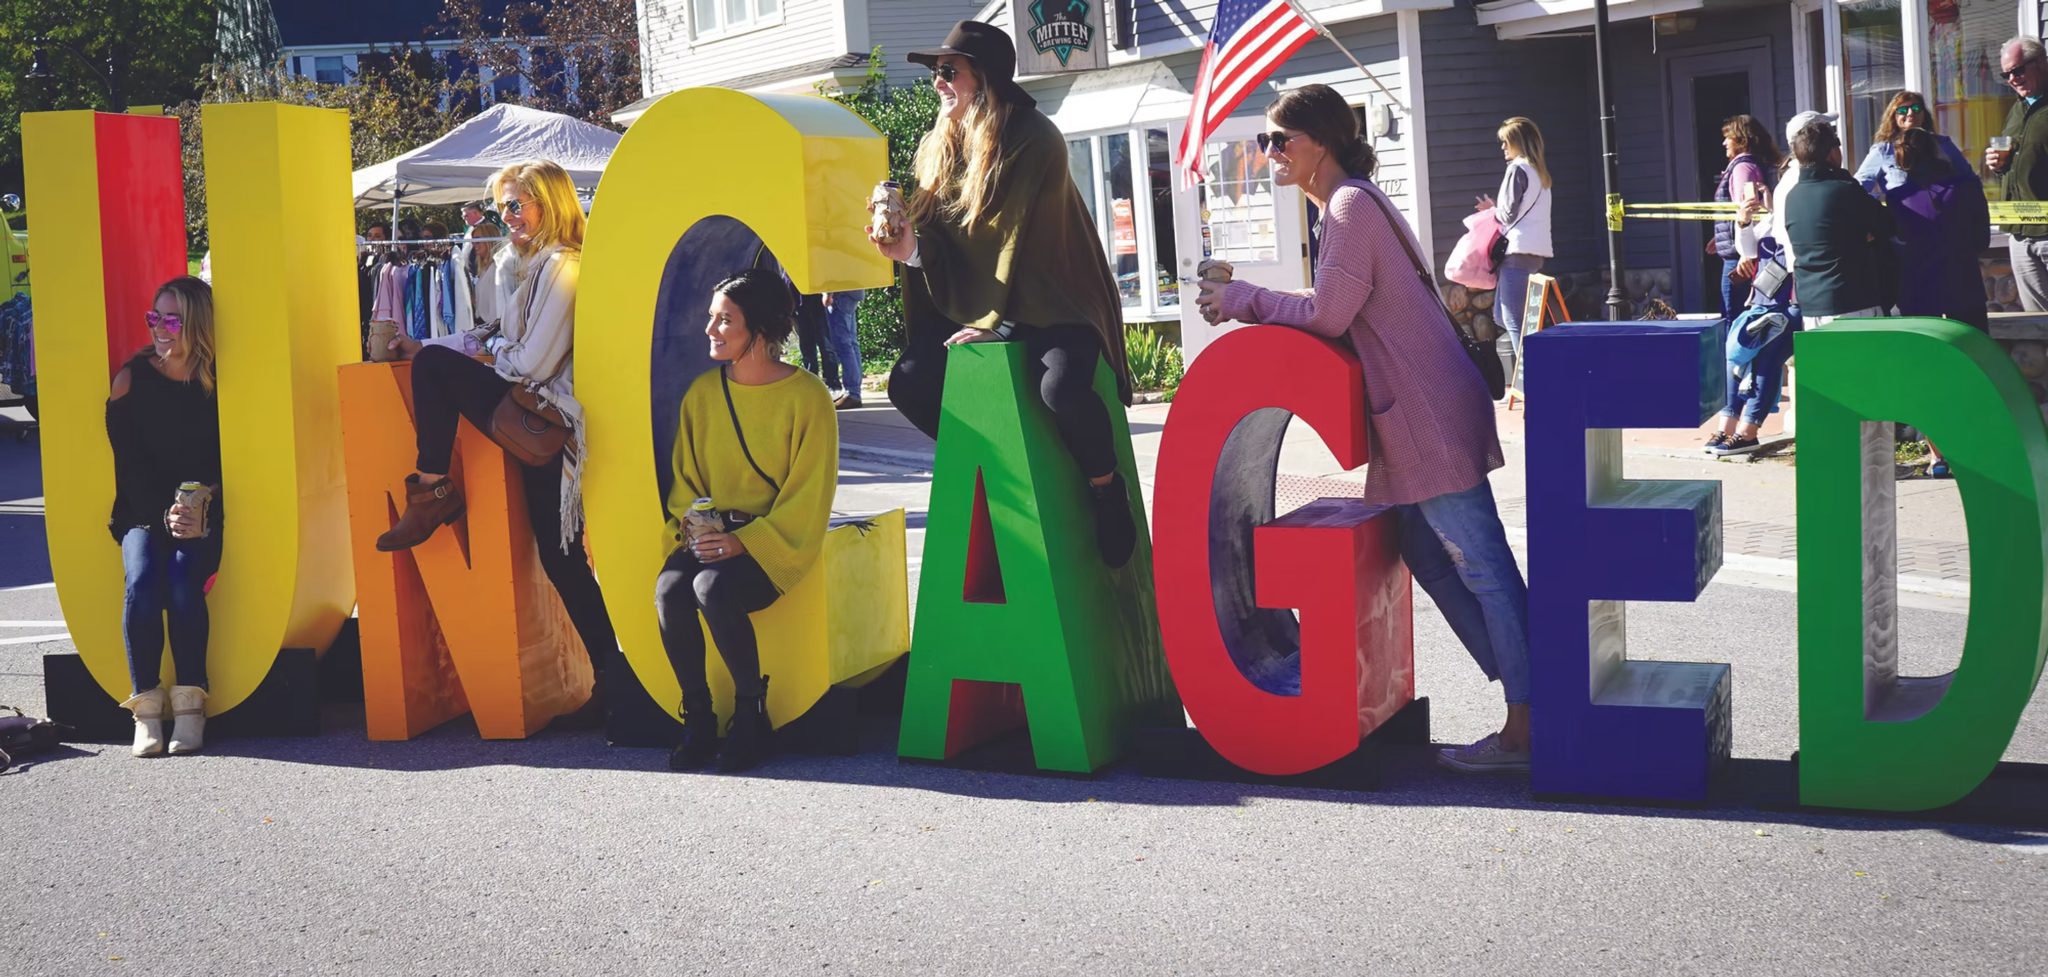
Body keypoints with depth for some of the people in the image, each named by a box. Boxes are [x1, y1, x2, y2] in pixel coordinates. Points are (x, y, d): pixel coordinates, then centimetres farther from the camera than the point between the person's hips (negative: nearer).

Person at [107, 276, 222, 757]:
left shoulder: (218, 383, 0)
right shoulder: (131, 379, 2)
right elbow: (129, 464, 0)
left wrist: (199, 515, -17)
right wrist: (165, 514, -14)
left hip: (203, 515, -1)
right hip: (144, 512, 1)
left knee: (183, 578, -28)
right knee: (142, 579, -27)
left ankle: (190, 703, -20)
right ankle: (146, 706, -21)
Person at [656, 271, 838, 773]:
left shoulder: (807, 395, -6)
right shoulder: (703, 392, 10)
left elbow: (808, 497, -8)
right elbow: (684, 478, 15)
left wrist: (746, 541, -19)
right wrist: (692, 526, -6)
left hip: (774, 544, -5)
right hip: (709, 538, 5)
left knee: (712, 586, -33)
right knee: (669, 588, -27)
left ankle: (751, 714, -13)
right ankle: (698, 718, -10)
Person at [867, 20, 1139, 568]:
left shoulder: (1034, 139, -15)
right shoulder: (943, 147, 6)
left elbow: (1027, 238, -19)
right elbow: (945, 241, 3)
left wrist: (1001, 322, -21)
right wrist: (913, 248, -19)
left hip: (1054, 306, -7)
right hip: (974, 310, 7)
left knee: (1061, 388, -34)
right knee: (909, 382, -11)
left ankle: (1106, 490, -7)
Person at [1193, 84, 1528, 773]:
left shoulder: (1350, 207, -13)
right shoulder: (1351, 204, 19)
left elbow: (1326, 315, -17)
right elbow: (1337, 308, 17)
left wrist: (1242, 299, -6)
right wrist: (1247, 300, 10)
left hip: (1429, 417, -11)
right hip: (1417, 414, 11)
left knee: (1482, 567, -7)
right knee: (1431, 560, 14)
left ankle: (1524, 730, -3)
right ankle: (1523, 687, 18)